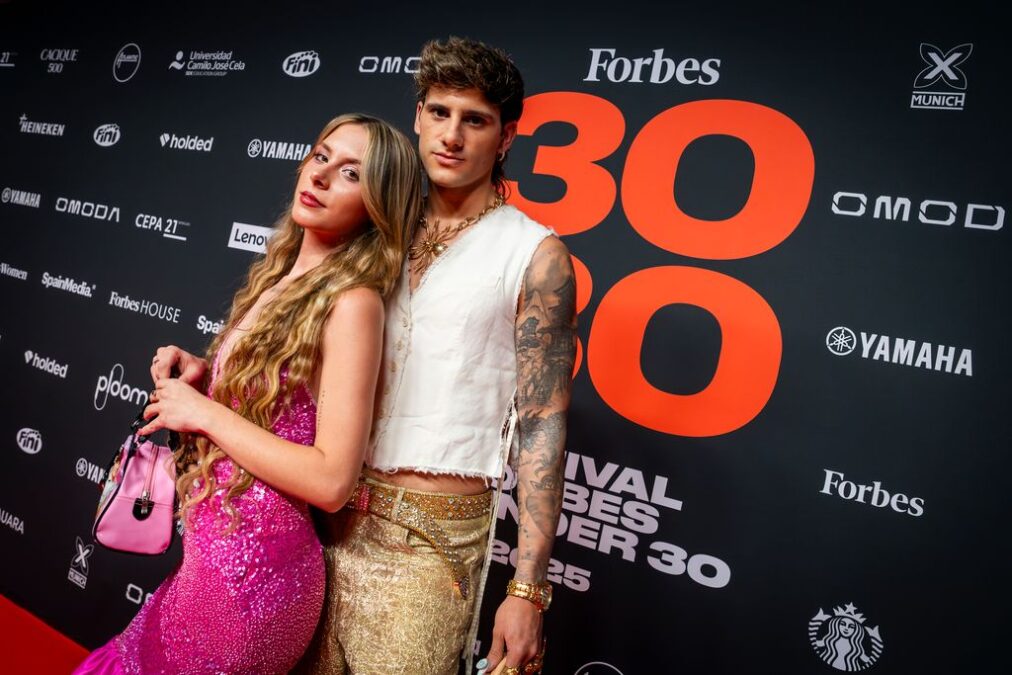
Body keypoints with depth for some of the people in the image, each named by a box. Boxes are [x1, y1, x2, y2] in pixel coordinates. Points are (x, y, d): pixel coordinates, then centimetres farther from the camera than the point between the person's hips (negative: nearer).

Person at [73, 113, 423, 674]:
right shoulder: (282, 278, 6)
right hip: (214, 550, 8)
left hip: (251, 569, -7)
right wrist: (202, 375, 1)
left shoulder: (352, 302, -19)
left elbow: (331, 480, -23)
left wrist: (203, 411, -16)